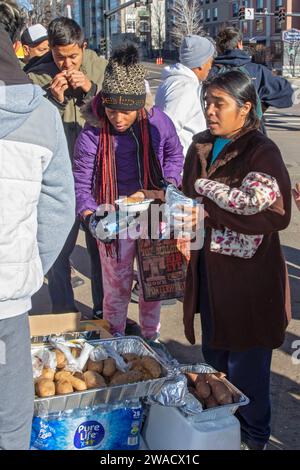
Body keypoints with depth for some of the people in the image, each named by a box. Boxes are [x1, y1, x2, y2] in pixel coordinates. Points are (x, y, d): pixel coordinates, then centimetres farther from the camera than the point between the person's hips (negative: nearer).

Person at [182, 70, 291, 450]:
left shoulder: (262, 153, -15)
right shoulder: (201, 146, 6)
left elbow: (277, 215, -22)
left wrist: (210, 213, -25)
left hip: (248, 276, -7)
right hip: (209, 268, 7)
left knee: (245, 365, 6)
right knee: (213, 354, 20)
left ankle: (253, 436, 30)